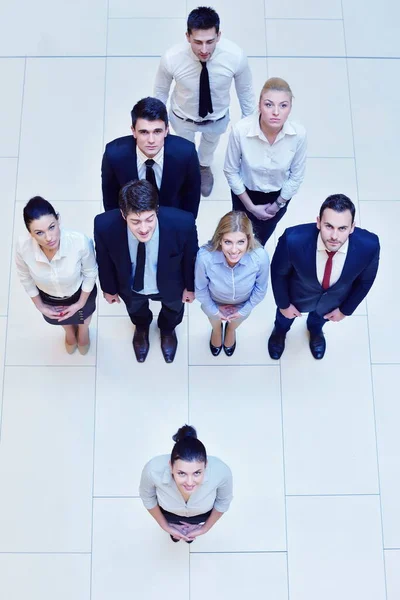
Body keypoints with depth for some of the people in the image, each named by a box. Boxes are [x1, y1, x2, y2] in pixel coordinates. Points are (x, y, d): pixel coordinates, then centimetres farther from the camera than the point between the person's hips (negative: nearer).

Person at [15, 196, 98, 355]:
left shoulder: (80, 242, -43)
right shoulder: (23, 247, -38)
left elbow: (90, 273, -19)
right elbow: (25, 278, -13)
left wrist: (81, 303, -9)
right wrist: (39, 306, -2)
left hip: (80, 293, -1)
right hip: (48, 297, 1)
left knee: (83, 316, 36)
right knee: (63, 320, 37)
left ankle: (83, 333, 74)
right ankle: (70, 333, 75)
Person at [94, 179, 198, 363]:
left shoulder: (182, 223, -42)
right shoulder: (104, 225, -39)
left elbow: (190, 256, -19)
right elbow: (104, 260, -16)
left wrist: (190, 286, -3)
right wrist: (109, 288, 1)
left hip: (170, 286, 0)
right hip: (130, 287, 1)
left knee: (173, 310, 35)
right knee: (136, 310, 36)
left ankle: (167, 330, 72)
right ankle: (141, 328, 73)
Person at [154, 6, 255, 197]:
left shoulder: (236, 56, -35)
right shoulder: (171, 59, -36)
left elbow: (245, 89, -14)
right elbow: (160, 91, -15)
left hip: (218, 117, 1)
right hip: (182, 117, -1)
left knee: (211, 141, 35)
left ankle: (204, 167, 71)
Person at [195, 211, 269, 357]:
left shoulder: (260, 257, -40)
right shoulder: (205, 256, -43)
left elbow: (260, 289, -17)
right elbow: (200, 288, -20)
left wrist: (245, 310, -7)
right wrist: (213, 310, -7)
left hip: (243, 304, 1)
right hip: (214, 303, -1)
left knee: (235, 323, 37)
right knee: (215, 320, 36)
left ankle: (231, 330, 73)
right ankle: (216, 330, 72)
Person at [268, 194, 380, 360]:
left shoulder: (369, 246, -38)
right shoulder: (293, 240, -43)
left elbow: (365, 280, -14)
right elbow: (278, 272, -19)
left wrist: (345, 310, -1)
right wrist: (283, 304, -6)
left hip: (333, 299, 2)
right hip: (298, 294, -1)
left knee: (321, 317, 36)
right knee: (286, 315, 33)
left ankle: (315, 330, 73)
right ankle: (280, 330, 70)